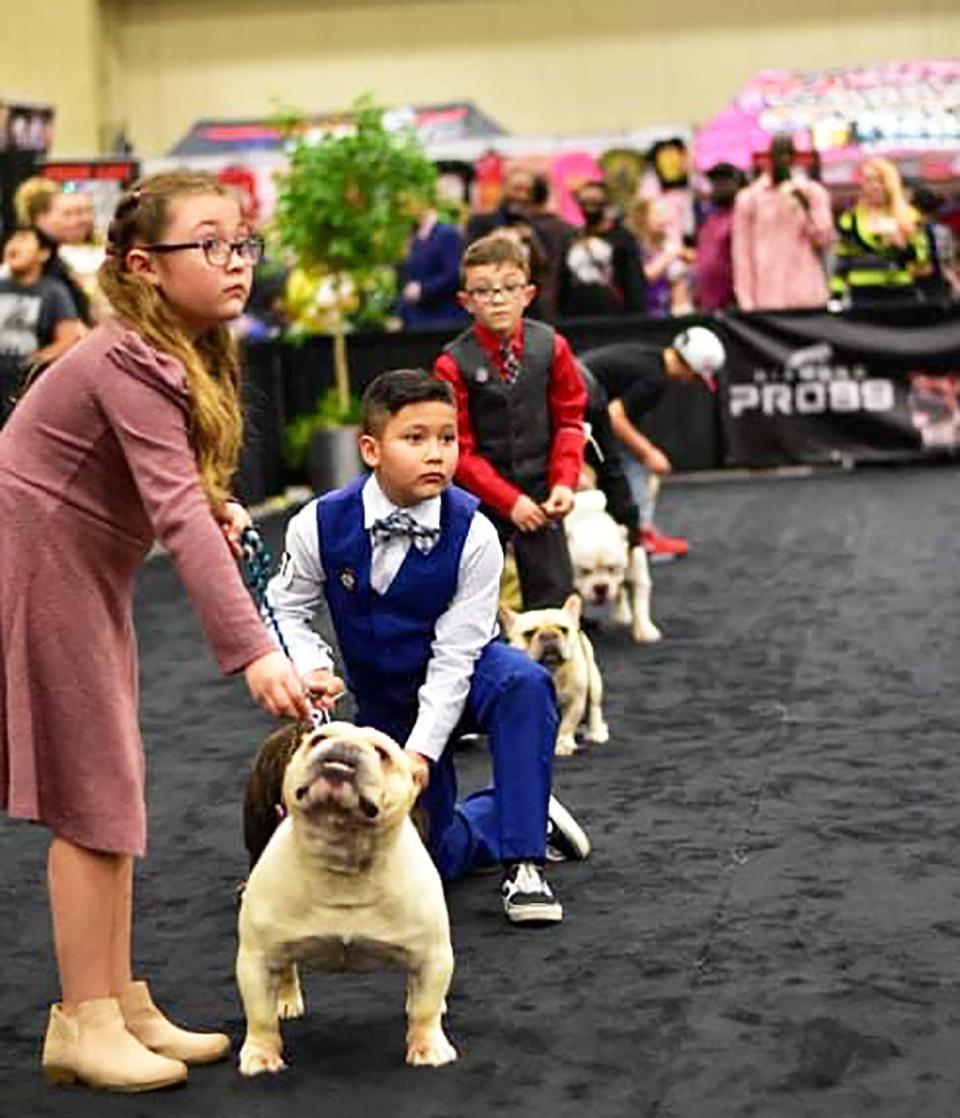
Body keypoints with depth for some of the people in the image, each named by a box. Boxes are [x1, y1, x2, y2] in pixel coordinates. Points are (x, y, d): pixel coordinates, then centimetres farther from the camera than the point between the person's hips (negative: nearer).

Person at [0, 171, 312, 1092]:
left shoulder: (184, 354, 4)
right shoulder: (132, 363, -25)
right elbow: (178, 515, -35)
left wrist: (216, 505, -2)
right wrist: (253, 651, -42)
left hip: (85, 575, 9)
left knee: (108, 792, 11)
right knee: (93, 794, -5)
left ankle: (119, 1005, 19)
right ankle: (83, 1025, 3)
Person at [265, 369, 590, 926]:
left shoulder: (472, 535, -25)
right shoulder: (322, 525, -19)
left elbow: (455, 655, -23)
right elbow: (287, 608, -4)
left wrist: (421, 751, -28)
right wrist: (314, 669, -23)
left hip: (460, 676, -2)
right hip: (383, 701, 2)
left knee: (525, 683, -38)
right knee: (435, 859, -3)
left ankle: (524, 864, -26)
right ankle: (521, 817, 29)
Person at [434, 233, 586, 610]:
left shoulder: (550, 346, -4)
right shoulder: (454, 363, -12)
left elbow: (569, 420, 4)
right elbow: (460, 449, -9)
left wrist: (564, 481, -9)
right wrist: (509, 501, -13)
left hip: (539, 494, 2)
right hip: (480, 498, -2)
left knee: (555, 598, 5)